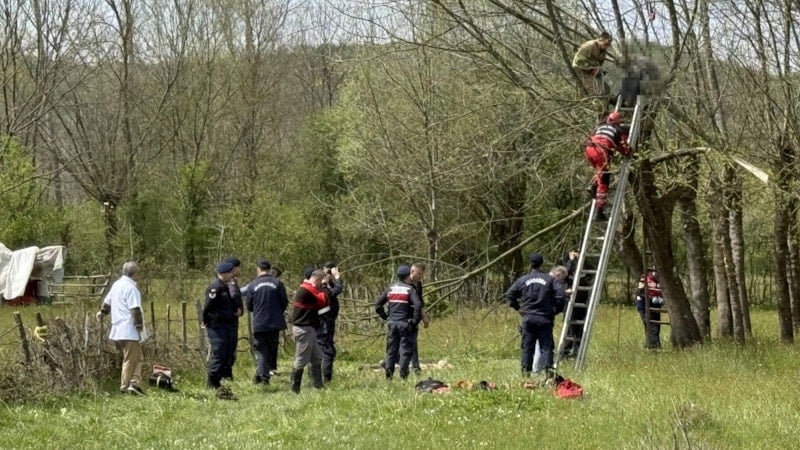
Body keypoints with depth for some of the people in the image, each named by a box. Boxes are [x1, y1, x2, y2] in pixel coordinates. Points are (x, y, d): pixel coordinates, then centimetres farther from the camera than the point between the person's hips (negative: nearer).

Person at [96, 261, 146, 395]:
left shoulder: (116, 285, 15)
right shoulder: (131, 288, -14)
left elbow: (107, 302, 30)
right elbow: (135, 310, -19)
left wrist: (102, 313, 48)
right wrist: (141, 329, -17)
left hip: (118, 330, 9)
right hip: (129, 331, -9)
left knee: (137, 357, 11)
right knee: (130, 360, -3)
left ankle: (134, 383, 1)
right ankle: (125, 387, -1)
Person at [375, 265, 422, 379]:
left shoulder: (390, 288, 9)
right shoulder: (409, 289, -7)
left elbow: (378, 304, 11)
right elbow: (418, 305, -19)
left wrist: (385, 317, 16)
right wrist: (415, 321, -10)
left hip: (392, 323, 5)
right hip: (404, 323, -4)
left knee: (391, 348, 10)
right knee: (405, 348, 2)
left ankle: (388, 372, 7)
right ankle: (403, 372, -3)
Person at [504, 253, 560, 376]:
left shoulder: (522, 280, 2)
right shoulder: (549, 279, -2)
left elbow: (509, 295, 5)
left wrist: (517, 307, 17)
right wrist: (554, 311, 8)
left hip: (528, 318, 1)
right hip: (544, 319, -1)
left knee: (527, 346, 6)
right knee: (546, 346, 1)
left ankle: (526, 371, 4)